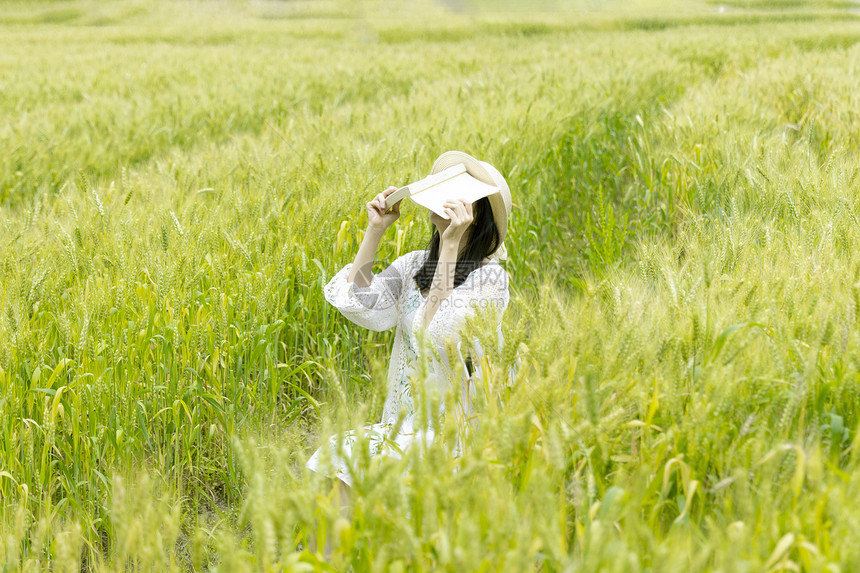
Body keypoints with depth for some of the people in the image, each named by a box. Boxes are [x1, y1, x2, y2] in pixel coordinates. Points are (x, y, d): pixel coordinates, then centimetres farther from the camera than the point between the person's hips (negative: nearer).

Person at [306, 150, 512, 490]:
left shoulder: (490, 277, -9)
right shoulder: (413, 264, 10)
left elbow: (437, 331, -23)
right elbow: (359, 306, -4)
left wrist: (451, 245, -22)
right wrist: (374, 231, -4)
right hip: (404, 425, 6)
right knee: (337, 453, -20)